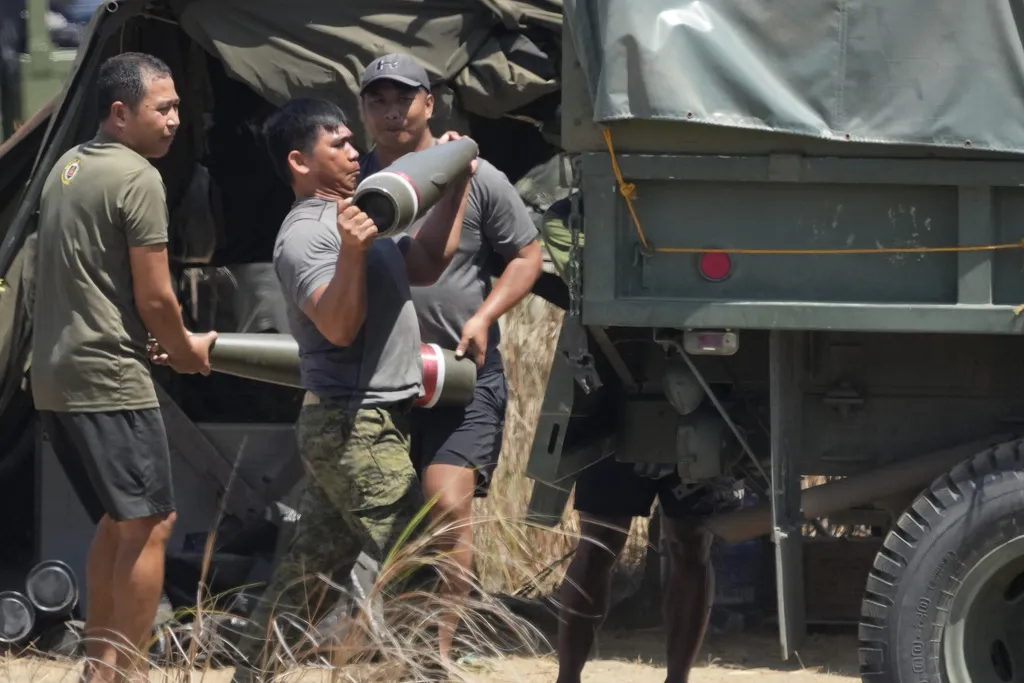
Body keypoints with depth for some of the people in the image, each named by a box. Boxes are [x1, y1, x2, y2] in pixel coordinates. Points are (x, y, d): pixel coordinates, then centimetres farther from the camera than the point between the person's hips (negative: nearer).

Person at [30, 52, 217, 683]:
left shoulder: (69, 166, 14)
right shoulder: (138, 179, -13)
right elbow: (155, 298, -14)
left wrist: (154, 342, 19)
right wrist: (187, 349, 5)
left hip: (55, 374, 9)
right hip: (109, 377, -9)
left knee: (119, 521, 18)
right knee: (150, 523, -4)